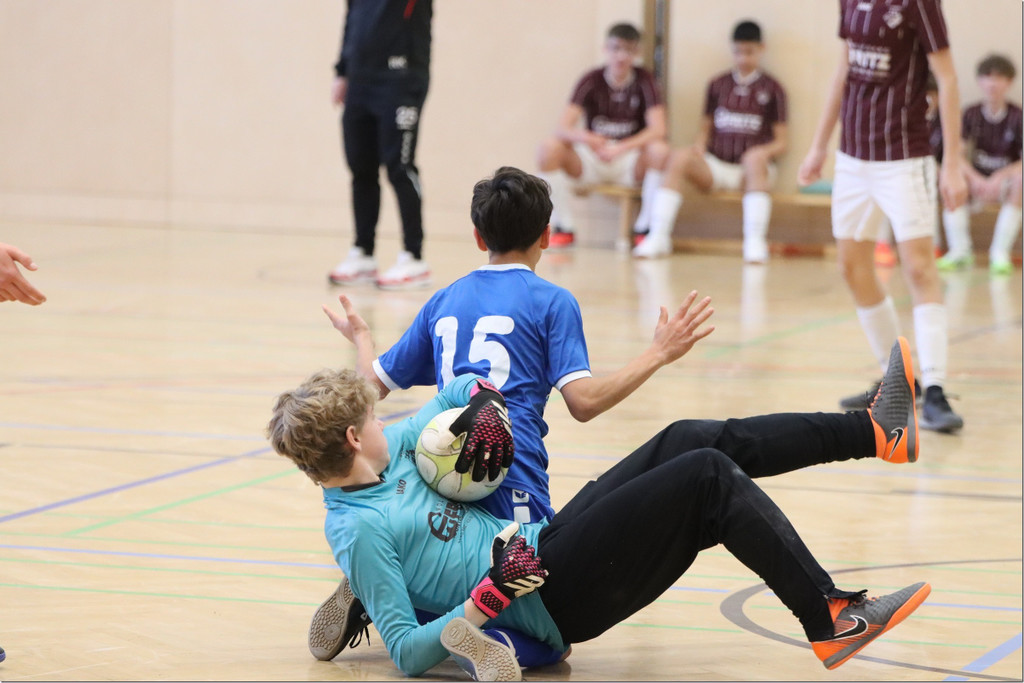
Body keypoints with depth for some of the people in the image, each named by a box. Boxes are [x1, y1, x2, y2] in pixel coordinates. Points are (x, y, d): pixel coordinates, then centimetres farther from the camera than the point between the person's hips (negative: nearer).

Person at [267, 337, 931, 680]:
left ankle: (875, 431, 10)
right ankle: (830, 620, -13)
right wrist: (486, 601, -31)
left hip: (546, 542, 10)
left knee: (689, 441, 2)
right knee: (709, 476, -16)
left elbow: (461, 391, 24)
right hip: (552, 598, -10)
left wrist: (480, 408, 4)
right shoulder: (359, 531, -17)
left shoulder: (391, 452, 8)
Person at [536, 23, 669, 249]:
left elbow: (658, 129, -17)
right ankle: (564, 227, -14)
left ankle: (645, 227, -17)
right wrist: (585, 138, -37)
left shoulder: (644, 80, -5)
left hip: (631, 164, -1)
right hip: (591, 161, 1)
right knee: (549, 149, -25)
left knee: (659, 149, -32)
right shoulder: (591, 81, -3)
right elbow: (563, 128, -13)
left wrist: (621, 148, -31)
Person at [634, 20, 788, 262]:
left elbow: (781, 142, 4)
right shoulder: (718, 85, 13)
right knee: (680, 157, -27)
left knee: (755, 158, -38)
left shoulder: (772, 89, 5)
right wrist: (700, 145, -5)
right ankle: (659, 236, -30)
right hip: (716, 164, 3)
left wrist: (766, 150, -18)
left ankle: (755, 242, -45)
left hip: (749, 170, -3)